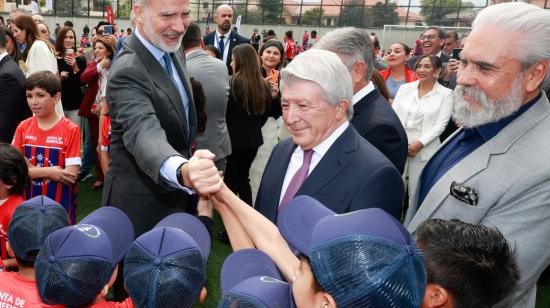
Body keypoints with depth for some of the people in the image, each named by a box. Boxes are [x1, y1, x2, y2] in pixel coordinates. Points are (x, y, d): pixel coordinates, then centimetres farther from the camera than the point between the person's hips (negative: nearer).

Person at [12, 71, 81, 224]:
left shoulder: (71, 130, -11)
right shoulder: (23, 127, 1)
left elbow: (71, 176, -16)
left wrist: (29, 168, -14)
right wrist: (48, 172, -18)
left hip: (60, 204, -3)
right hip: (29, 202, 3)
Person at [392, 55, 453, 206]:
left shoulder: (445, 94, 1)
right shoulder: (405, 88, 9)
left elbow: (440, 124, -5)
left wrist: (420, 143, -15)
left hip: (425, 149, -2)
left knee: (416, 193, 5)